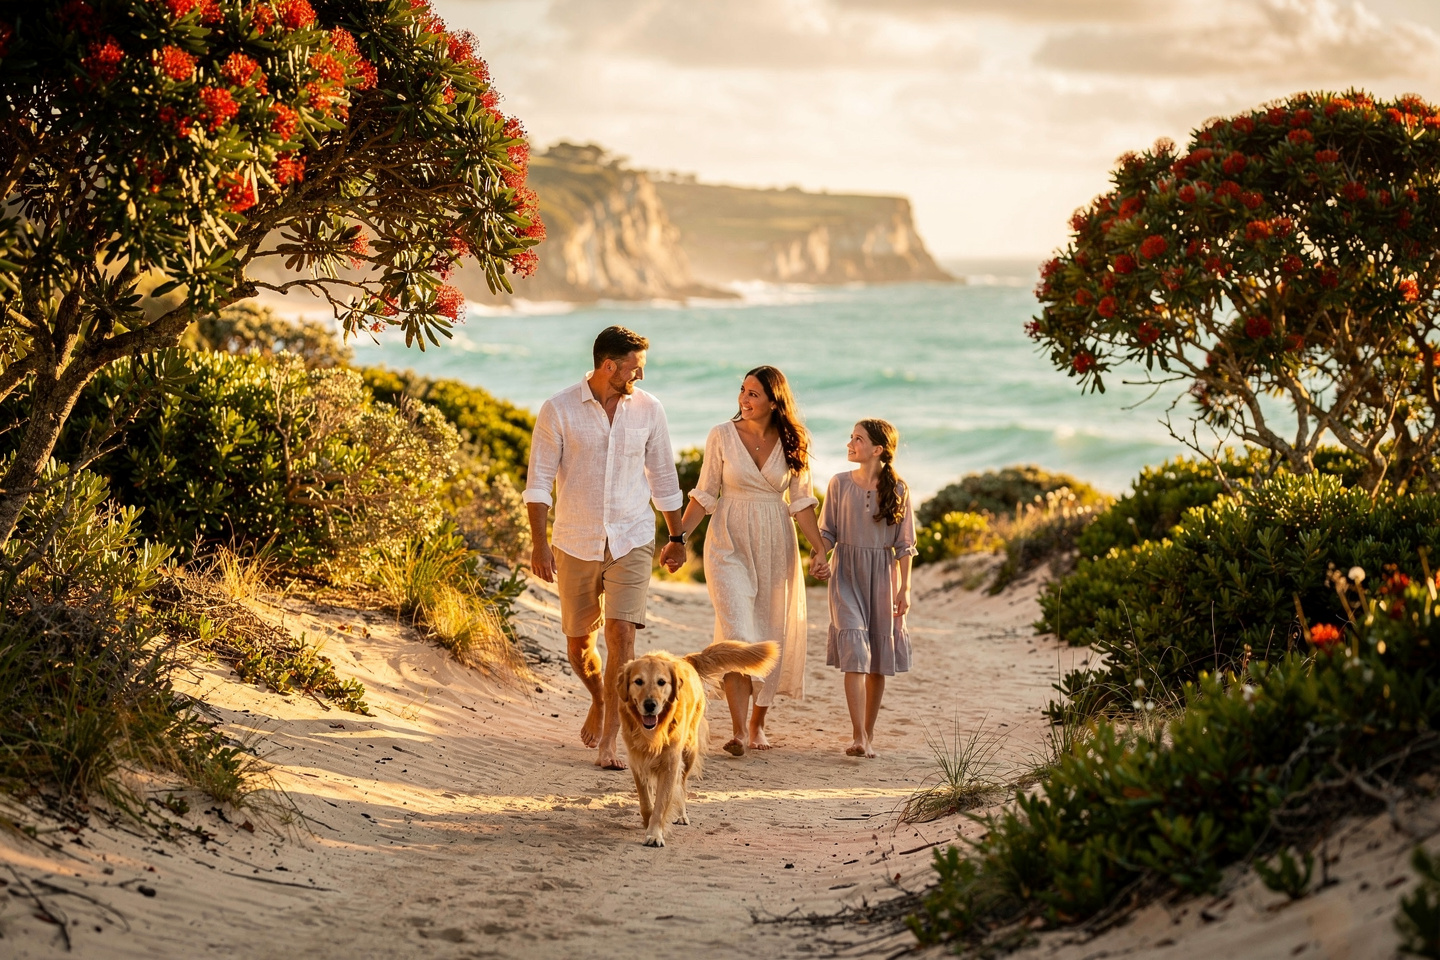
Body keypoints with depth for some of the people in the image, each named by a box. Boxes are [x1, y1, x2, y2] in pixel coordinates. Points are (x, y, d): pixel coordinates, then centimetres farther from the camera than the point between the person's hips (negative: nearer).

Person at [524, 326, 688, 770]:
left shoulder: (648, 410, 1)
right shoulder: (558, 410, -7)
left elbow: (663, 477, 11)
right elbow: (539, 481, -5)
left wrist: (676, 538, 15)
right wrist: (540, 544, -12)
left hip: (632, 541, 0)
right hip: (576, 545, 0)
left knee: (621, 634, -13)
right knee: (578, 643, 10)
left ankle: (609, 741, -8)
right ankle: (599, 700, 42)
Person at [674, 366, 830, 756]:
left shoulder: (791, 444, 1)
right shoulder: (722, 436, -3)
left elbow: (801, 502, 4)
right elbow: (705, 494, 1)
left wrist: (819, 551, -4)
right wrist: (679, 536, -6)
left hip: (775, 546, 2)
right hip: (730, 543, -2)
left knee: (771, 635, 6)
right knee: (737, 633, -14)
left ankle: (758, 723, 22)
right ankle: (738, 730, -15)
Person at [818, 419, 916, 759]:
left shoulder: (897, 489, -1)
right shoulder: (839, 483, 2)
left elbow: (904, 544, 2)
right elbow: (828, 533, 6)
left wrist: (904, 587, -1)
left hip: (882, 574, 1)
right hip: (846, 573, -1)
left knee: (878, 659, 6)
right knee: (854, 652, -13)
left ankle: (868, 734, 18)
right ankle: (859, 737, -17)